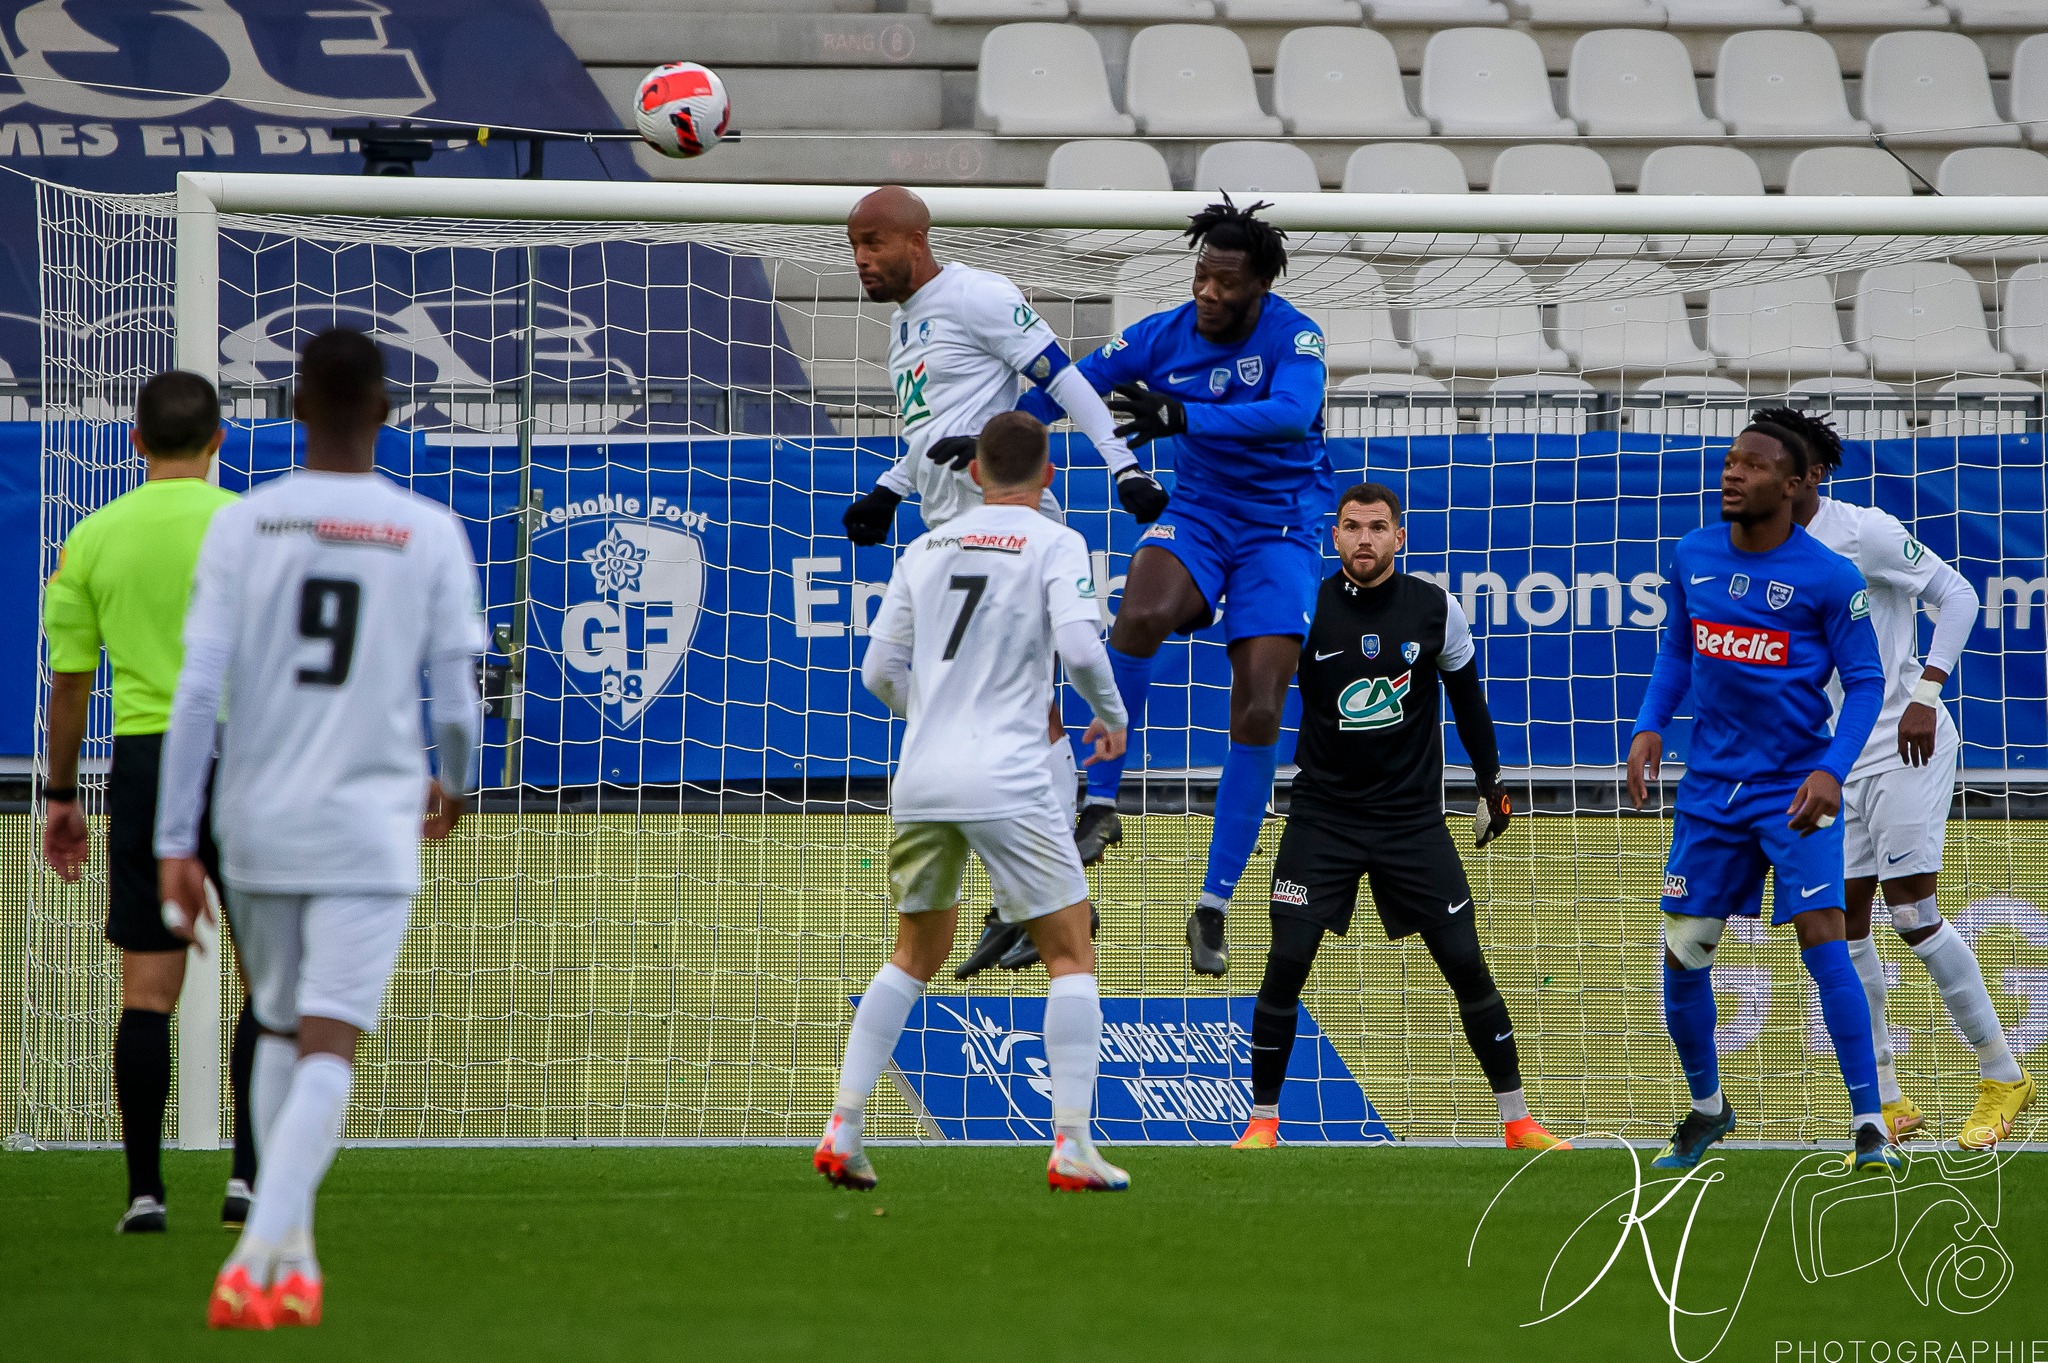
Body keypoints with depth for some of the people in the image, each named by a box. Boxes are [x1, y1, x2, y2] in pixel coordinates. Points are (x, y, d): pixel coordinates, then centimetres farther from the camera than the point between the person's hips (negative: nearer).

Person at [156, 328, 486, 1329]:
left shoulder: (242, 526, -2)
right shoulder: (430, 535, -3)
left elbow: (197, 693, -6)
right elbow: (455, 700, -1)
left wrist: (175, 846, -3)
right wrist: (453, 784, 21)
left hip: (258, 825, 2)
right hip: (369, 824, -2)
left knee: (281, 1033, 21)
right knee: (328, 1051, -6)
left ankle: (291, 1249, 24)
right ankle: (257, 1261, -22)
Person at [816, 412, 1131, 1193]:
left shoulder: (927, 549, 13)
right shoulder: (1053, 545, -1)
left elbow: (880, 671, 12)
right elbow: (1079, 645, -15)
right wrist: (1111, 718, 3)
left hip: (921, 780, 5)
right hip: (1007, 785, -5)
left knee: (915, 955, 19)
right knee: (1071, 955, 4)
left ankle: (843, 1130, 10)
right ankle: (1071, 1145, -5)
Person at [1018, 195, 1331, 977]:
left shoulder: (1292, 335, -14)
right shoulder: (1165, 337, -6)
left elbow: (1292, 413, -33)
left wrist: (1185, 418, -44)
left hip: (1281, 531, -1)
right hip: (1197, 517, 1)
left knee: (1258, 713, -12)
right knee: (1142, 614, -33)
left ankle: (1213, 910, -3)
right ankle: (1101, 805, -22)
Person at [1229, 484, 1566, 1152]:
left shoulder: (1435, 609, -2)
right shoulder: (1306, 608, -7)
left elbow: (1467, 695, 12)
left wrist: (1491, 782, 16)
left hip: (1413, 819, 1)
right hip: (1324, 814, -1)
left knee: (1466, 964, -2)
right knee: (1286, 964, -9)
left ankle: (1517, 1121, 7)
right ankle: (1262, 1120, 5)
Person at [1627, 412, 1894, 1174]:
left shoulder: (1829, 576, -11)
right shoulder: (1692, 557, 3)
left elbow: (1865, 680, -7)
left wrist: (1833, 771, -19)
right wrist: (1649, 725, 1)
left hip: (1795, 787, -5)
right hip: (1712, 784, 5)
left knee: (1821, 936, -17)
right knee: (1683, 954, 6)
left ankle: (1869, 1125, -12)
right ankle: (1707, 1108, 29)